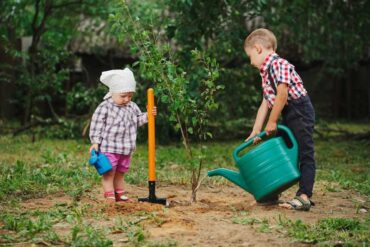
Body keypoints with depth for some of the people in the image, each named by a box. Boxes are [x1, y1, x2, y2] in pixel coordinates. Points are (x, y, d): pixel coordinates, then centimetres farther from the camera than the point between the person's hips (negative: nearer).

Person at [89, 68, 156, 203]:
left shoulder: (132, 107, 6)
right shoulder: (105, 107, -13)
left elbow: (137, 120, 13)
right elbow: (97, 124, -12)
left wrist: (147, 116, -6)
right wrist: (95, 142, -15)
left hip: (126, 149, 6)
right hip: (109, 147, -6)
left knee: (120, 173, 17)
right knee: (109, 173, 0)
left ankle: (119, 195, 27)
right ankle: (109, 197, 4)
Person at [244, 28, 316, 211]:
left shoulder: (279, 65, -14)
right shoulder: (266, 73, 16)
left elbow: (282, 95, -21)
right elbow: (265, 104, 15)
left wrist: (272, 122, -14)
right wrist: (255, 132, 11)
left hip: (300, 111, -10)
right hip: (288, 116, 10)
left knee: (305, 154, -11)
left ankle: (304, 197, -15)